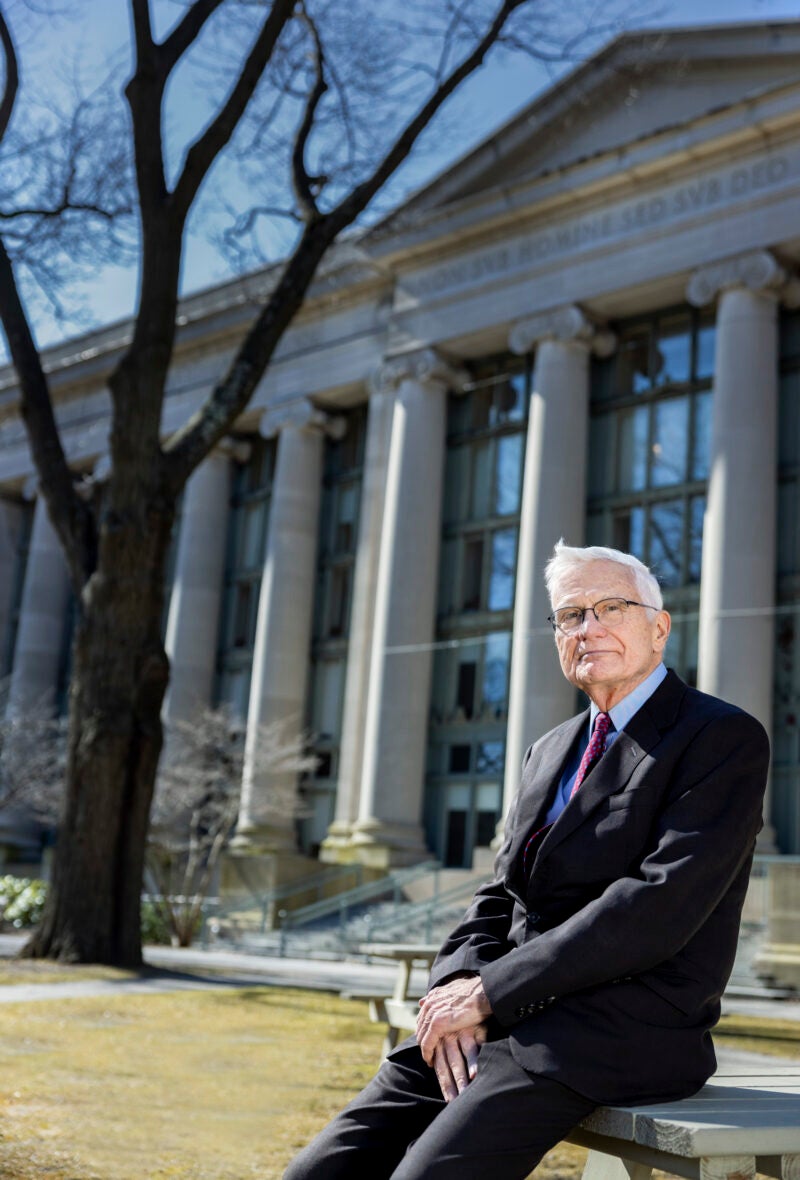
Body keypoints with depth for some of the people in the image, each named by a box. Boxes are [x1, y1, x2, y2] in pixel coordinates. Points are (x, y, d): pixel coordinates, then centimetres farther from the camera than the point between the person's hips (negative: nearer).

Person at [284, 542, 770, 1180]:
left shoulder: (726, 738, -5)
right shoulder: (549, 752, 19)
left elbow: (658, 905, -16)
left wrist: (488, 992, -15)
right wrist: (455, 985, -6)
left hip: (622, 1030, -6)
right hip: (501, 1024, 7)